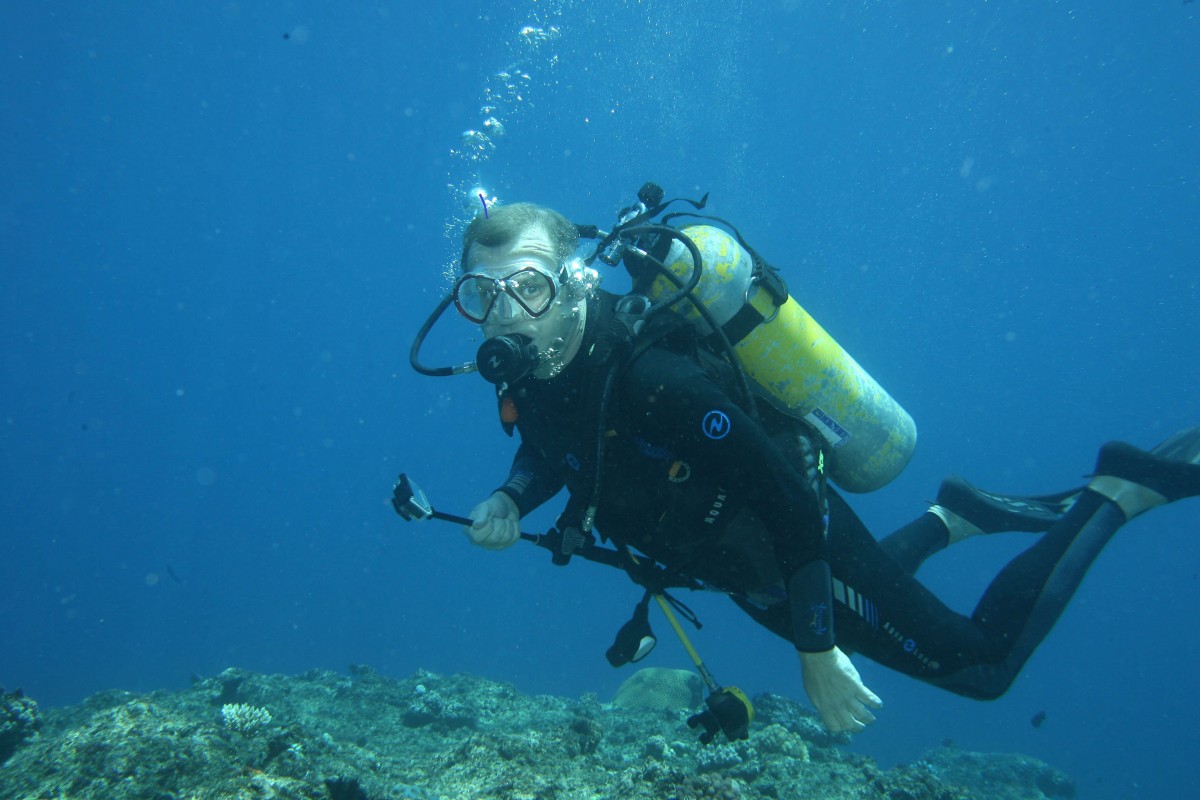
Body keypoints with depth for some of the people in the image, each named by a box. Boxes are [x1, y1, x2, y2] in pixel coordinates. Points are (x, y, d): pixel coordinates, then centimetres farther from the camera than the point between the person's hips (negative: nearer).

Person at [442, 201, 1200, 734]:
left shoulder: (650, 379, -38)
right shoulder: (529, 368, -12)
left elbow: (789, 498, -34)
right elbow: (551, 447, 9)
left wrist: (817, 651, -27)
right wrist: (511, 500, -13)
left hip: (804, 544, -8)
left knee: (984, 665, 9)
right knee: (830, 618, 35)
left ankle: (1123, 488, 17)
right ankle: (953, 518, 41)